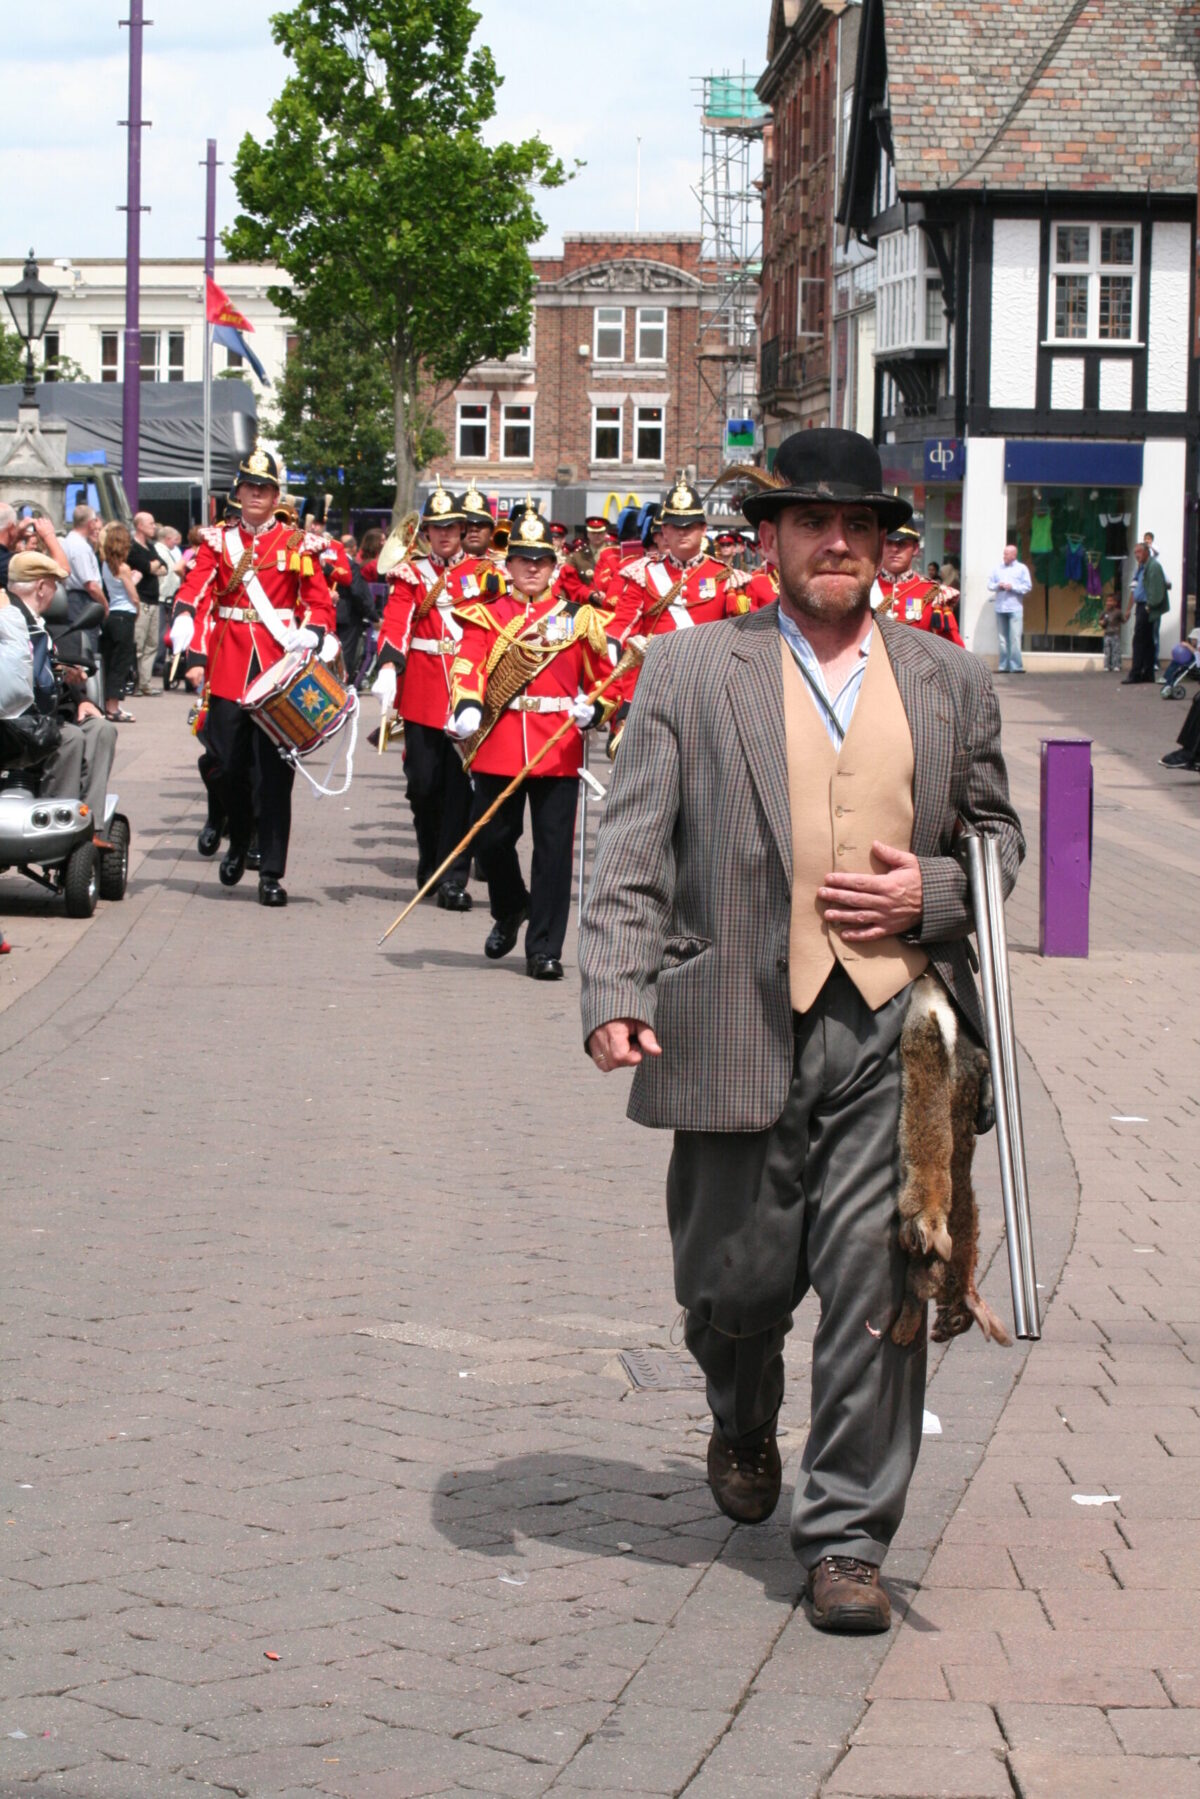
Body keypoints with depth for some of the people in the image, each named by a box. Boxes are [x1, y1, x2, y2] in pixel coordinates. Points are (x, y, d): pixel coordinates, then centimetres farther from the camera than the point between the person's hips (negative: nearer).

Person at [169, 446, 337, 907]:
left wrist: (312, 635, -20)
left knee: (274, 773, -4)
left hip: (279, 669, -1)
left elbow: (320, 603, 2)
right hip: (229, 667, 2)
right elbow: (194, 589, -3)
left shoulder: (298, 545, 6)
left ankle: (272, 873, -1)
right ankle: (238, 843, 31)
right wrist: (182, 626, -24)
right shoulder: (218, 541, 10)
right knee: (228, 765, 4)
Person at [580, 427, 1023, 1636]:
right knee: (736, 1279, 7)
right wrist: (617, 993, -13)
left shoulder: (948, 683, 12)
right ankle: (743, 1425, 41)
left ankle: (847, 1536, 6)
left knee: (875, 1281, -6)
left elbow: (1000, 837, 20)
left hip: (893, 1031, 1)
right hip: (739, 1027, -1)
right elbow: (633, 848, 0)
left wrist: (932, 891, -1)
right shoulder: (690, 672, 5)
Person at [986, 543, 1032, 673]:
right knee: (1002, 639, 3)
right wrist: (998, 586, -7)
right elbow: (990, 585, 13)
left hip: (1015, 608, -4)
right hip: (1000, 608, 4)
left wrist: (1012, 587, -11)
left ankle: (1016, 666, -12)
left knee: (1015, 638, -12)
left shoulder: (1022, 568, 5)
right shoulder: (997, 568, 15)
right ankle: (1004, 666, 6)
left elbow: (1028, 587, 0)